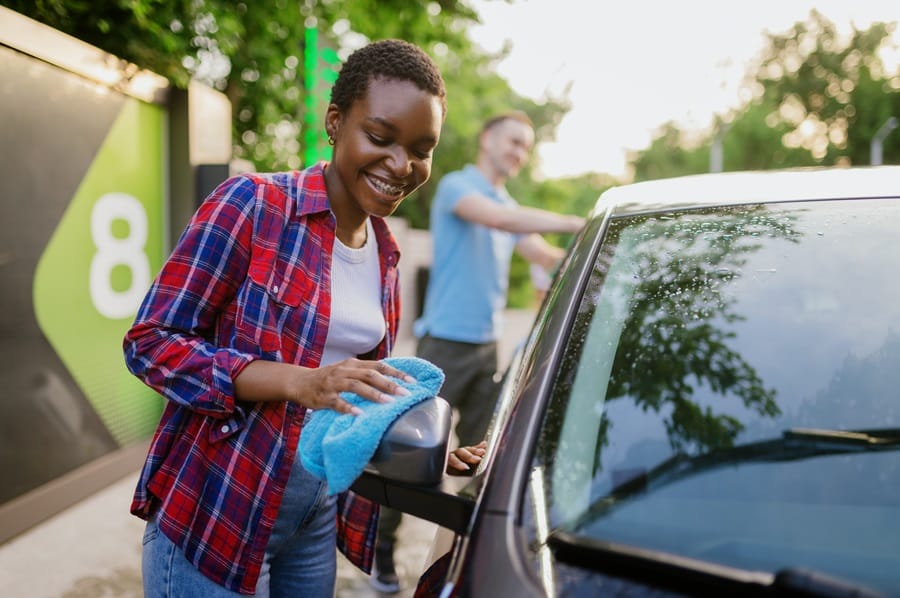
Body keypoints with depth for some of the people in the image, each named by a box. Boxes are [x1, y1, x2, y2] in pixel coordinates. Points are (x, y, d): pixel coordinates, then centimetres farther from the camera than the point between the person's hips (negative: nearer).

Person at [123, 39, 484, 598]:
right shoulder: (252, 205, -14)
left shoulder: (385, 253, 7)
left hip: (319, 521, 7)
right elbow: (151, 342, -16)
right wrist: (301, 382, -27)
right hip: (215, 515, -6)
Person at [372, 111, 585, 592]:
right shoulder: (456, 186, -6)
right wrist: (577, 224, -30)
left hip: (486, 345, 7)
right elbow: (500, 219, -25)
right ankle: (381, 544, 13)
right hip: (445, 341, -7)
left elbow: (546, 258, 12)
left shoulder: (510, 206, 18)